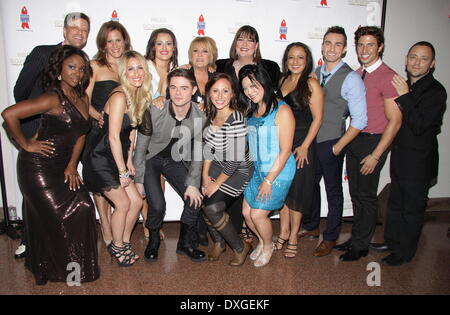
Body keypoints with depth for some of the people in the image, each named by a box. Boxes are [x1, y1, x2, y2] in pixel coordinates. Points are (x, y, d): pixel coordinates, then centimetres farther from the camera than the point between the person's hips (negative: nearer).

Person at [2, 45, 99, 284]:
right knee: (55, 217, 0)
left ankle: (76, 263, 25)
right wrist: (25, 144, -15)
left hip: (62, 166, 8)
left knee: (82, 207, 5)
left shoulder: (82, 98, 5)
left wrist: (72, 166, 1)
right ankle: (53, 269, 24)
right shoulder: (53, 98, -20)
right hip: (38, 166, -7)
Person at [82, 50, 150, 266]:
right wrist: (122, 171, -16)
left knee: (136, 201, 8)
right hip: (101, 159, -8)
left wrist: (129, 162, 10)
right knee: (123, 203, -2)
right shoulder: (119, 96, -21)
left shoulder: (139, 95, 6)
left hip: (117, 158, 8)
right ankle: (117, 247, 20)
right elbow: (114, 137, -22)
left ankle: (124, 243, 28)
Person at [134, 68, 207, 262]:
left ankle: (185, 244, 14)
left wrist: (193, 184, -11)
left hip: (176, 161, 3)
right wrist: (139, 180, -11)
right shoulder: (154, 112, -25)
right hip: (151, 160, -3)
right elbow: (141, 147, -14)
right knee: (157, 205, -18)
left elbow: (197, 154, -6)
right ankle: (153, 241, 14)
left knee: (195, 200, -10)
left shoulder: (200, 118, -17)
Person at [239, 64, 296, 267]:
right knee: (246, 212, 8)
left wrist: (269, 180, -15)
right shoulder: (251, 111, 8)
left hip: (279, 172, -7)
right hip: (257, 170, 7)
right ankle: (262, 241, 37)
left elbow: (285, 151, -15)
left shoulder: (282, 111, -14)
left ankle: (268, 247, 25)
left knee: (257, 214, -4)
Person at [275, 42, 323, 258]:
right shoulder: (283, 80, 10)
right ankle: (283, 233, 26)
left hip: (301, 144, -5)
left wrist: (304, 147, -14)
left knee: (296, 190, 3)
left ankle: (293, 237, 19)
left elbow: (317, 119, -10)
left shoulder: (311, 84, -9)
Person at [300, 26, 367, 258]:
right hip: (310, 141, 6)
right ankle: (311, 227, 38)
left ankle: (330, 238, 26)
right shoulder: (315, 74, 7)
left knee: (333, 191, 9)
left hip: (331, 144, -5)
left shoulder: (351, 78, -11)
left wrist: (338, 147, -13)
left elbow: (360, 120, -13)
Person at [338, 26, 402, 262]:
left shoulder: (388, 77, -14)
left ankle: (361, 246, 20)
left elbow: (395, 121, -15)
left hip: (374, 142, -7)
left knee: (366, 196, 4)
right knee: (356, 194, 15)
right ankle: (356, 238, 30)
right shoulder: (357, 74, 8)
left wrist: (375, 155, -16)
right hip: (354, 138, 7)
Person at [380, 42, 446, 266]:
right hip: (399, 155, 7)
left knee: (412, 209, 7)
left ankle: (404, 253, 23)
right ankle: (392, 242, 36)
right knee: (395, 203, 19)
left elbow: (419, 126, -25)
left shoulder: (436, 91, -15)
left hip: (419, 161, -7)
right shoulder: (402, 85, 7)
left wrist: (404, 97, -25)